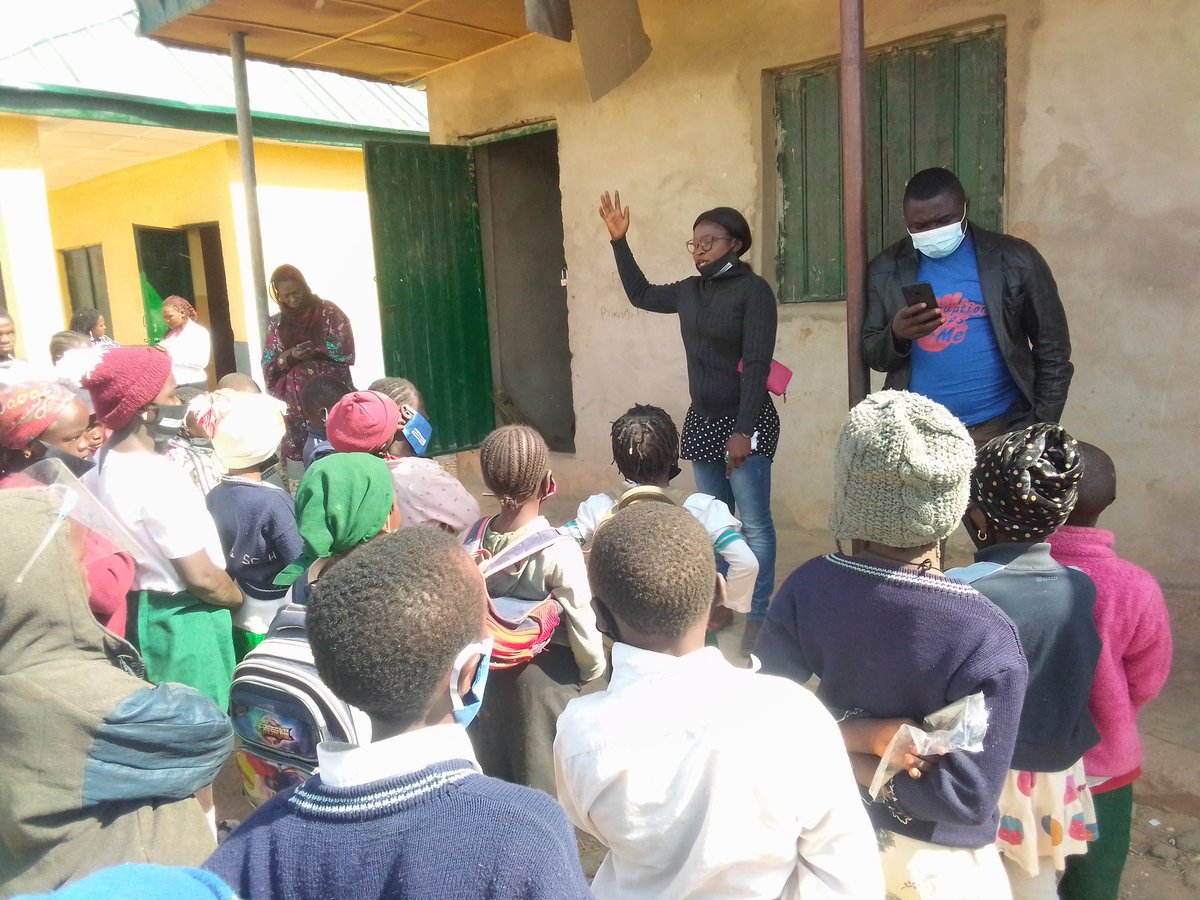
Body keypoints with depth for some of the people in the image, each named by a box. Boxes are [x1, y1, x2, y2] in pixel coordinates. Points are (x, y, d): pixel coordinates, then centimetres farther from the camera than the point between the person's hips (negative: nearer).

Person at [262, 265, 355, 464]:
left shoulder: (327, 311, 2)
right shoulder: (276, 323, 10)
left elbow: (343, 349, -7)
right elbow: (269, 367, 4)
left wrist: (313, 350, -17)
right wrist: (290, 356, -17)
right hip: (296, 403, 2)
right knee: (304, 453, -13)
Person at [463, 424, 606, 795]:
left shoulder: (471, 540, -12)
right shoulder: (560, 550, -25)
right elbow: (582, 625, -17)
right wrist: (594, 672, 0)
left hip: (493, 672, 5)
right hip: (550, 675, -4)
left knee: (496, 771, 25)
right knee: (553, 774, 16)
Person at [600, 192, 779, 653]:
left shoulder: (753, 290, -11)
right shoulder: (690, 291, 9)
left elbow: (757, 364, -16)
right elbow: (641, 294, 26)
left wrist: (743, 430, -21)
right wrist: (618, 240, 18)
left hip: (745, 421, -7)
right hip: (702, 420, 7)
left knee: (754, 524, -4)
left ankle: (757, 617, 6)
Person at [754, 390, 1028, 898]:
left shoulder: (807, 588, -23)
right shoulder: (986, 640, -31)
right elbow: (968, 799, -28)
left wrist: (853, 735, -19)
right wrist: (865, 769, -19)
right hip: (934, 854, -3)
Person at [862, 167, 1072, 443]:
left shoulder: (1016, 259, -1)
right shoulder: (885, 269, 3)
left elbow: (1052, 352, 4)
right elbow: (872, 355, 6)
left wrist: (1042, 429, -1)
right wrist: (896, 335, -15)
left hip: (1001, 427, -1)